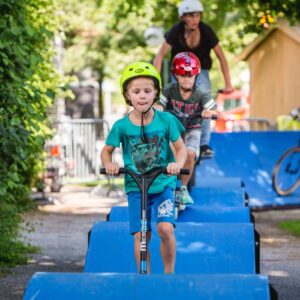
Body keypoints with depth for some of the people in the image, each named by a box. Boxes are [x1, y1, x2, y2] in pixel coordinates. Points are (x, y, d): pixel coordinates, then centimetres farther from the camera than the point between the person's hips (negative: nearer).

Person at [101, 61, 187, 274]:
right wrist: (109, 164, -16)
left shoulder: (166, 120, -7)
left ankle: (169, 273, 5)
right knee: (140, 236, -3)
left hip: (163, 184, -1)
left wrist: (178, 164, -22)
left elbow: (181, 148, -1)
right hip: (135, 187, 1)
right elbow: (107, 150, 6)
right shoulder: (122, 126, -6)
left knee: (165, 228, -16)